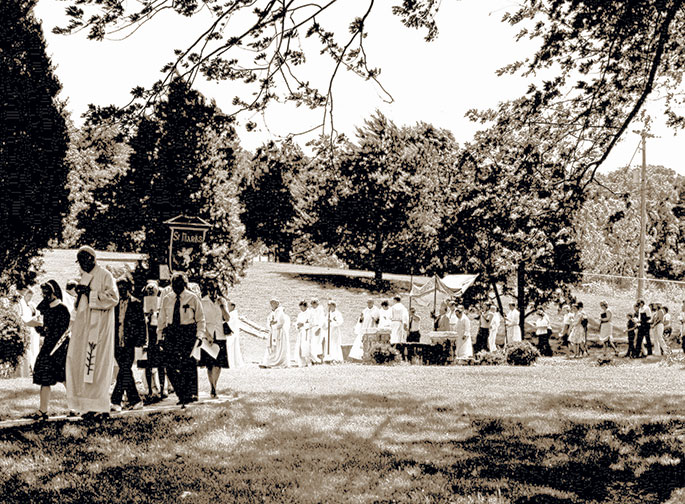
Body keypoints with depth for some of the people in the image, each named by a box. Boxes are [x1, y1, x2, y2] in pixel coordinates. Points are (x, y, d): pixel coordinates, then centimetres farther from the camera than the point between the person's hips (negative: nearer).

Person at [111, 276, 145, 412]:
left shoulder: (136, 304, 2)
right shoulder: (116, 304, 14)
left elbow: (142, 323, 1)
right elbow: (112, 323, 18)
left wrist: (140, 341, -6)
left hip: (129, 343, -5)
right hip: (117, 343, 5)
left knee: (124, 370, -12)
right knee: (126, 371, 7)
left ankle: (116, 401, -15)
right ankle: (135, 400, 15)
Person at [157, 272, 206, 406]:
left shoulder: (193, 299, 3)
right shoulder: (166, 299, 10)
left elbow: (200, 319, 6)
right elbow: (162, 319, 15)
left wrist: (199, 335, -4)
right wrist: (160, 337, 10)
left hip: (188, 333, -3)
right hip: (171, 333, 3)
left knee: (188, 364, -9)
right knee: (171, 367, -2)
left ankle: (190, 394, 0)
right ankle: (181, 395, 9)